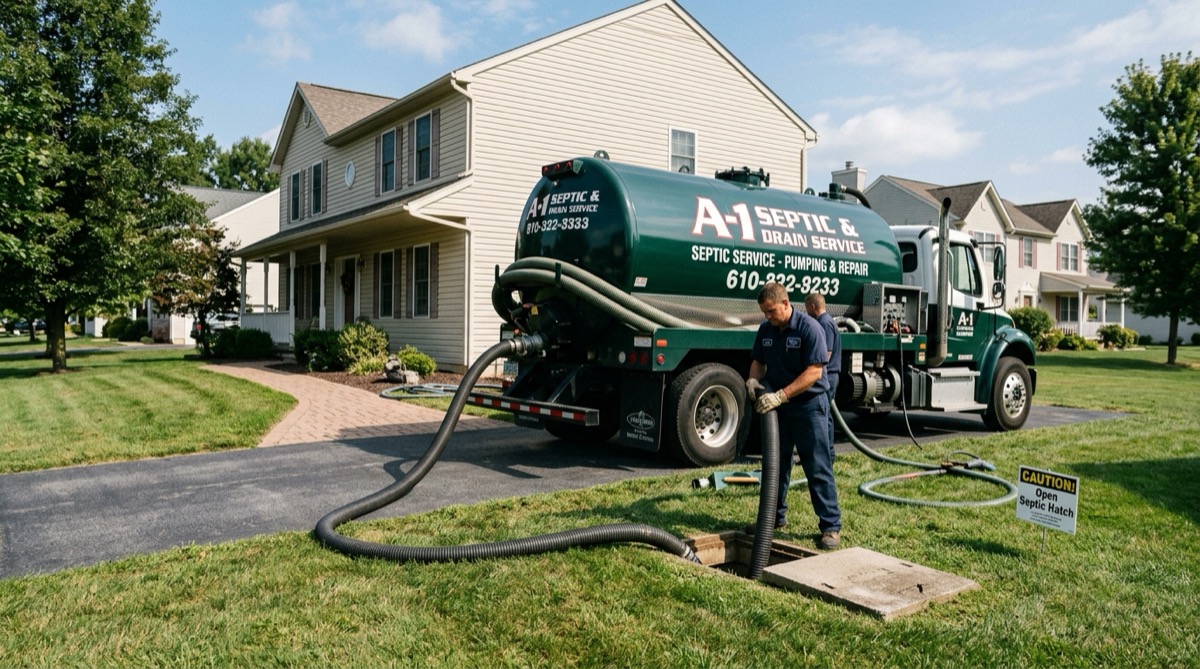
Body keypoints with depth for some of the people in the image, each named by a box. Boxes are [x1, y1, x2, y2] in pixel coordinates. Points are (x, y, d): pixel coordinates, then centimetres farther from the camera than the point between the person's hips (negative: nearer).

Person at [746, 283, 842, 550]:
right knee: (776, 464, 14)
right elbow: (758, 360, 14)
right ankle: (775, 516, 28)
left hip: (808, 405, -6)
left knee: (818, 468, -3)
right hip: (777, 406, 6)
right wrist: (753, 379, -9)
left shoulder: (809, 328, -17)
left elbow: (814, 371, -22)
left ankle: (831, 526, 5)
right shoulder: (766, 330, 4)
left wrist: (780, 395, -28)